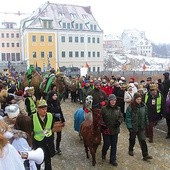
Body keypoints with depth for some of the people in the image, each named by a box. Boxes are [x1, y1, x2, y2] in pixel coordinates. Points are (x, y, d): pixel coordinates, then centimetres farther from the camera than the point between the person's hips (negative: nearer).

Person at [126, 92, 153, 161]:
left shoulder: (143, 106, -4)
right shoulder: (130, 107, -17)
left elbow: (146, 116, 7)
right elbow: (128, 117, -14)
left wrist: (146, 124, 8)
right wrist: (129, 126, -16)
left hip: (141, 127, 2)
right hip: (133, 127, -2)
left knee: (143, 140, 0)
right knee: (132, 139, 17)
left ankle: (145, 155, 6)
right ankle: (130, 150, 41)